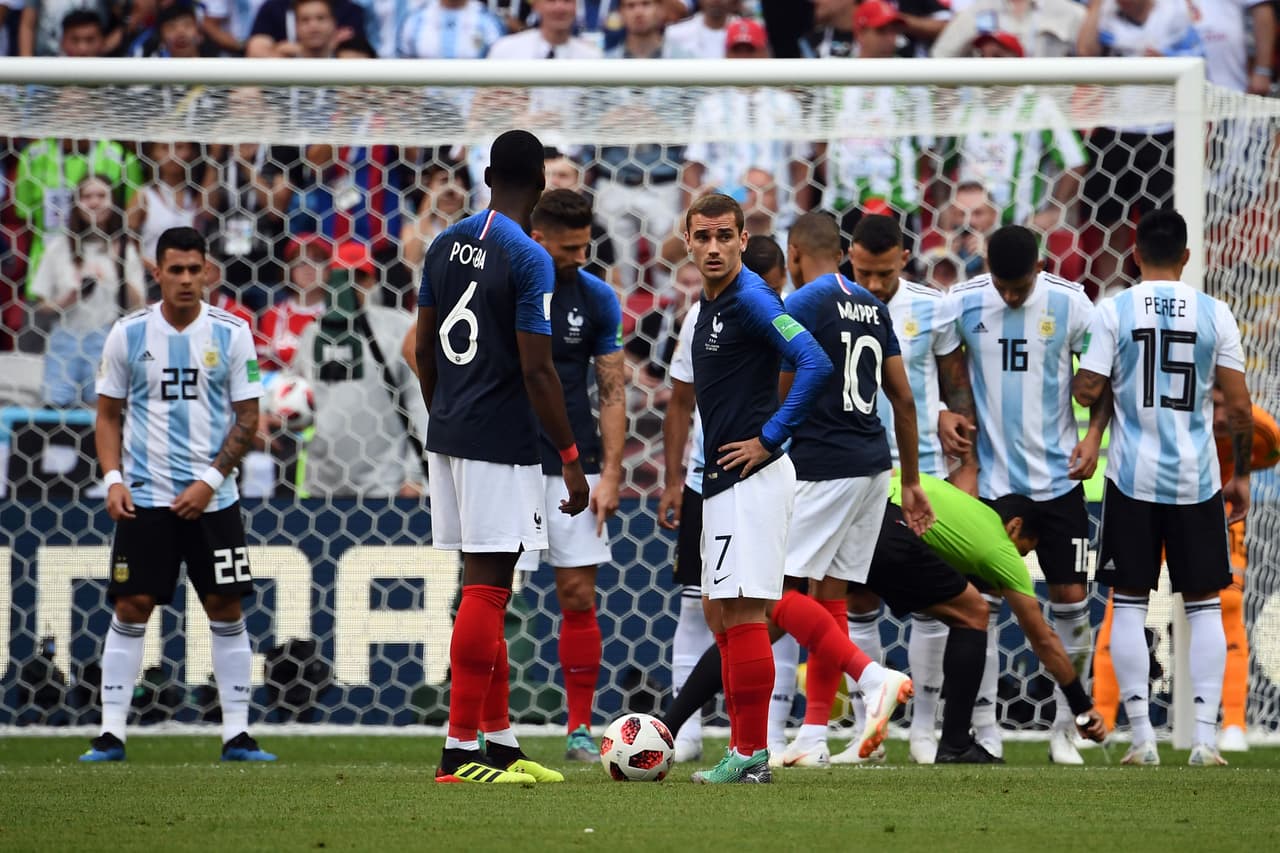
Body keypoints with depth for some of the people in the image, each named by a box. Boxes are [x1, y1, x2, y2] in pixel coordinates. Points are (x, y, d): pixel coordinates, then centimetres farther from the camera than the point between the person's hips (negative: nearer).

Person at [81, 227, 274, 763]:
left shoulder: (231, 333, 0)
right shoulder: (128, 334, 1)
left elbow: (247, 417, 1)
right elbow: (108, 414, 8)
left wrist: (210, 480, -10)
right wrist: (113, 478, -6)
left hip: (212, 499, 0)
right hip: (144, 497, 0)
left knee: (226, 609, 0)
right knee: (130, 609, -3)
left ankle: (236, 735, 5)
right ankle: (111, 734, 1)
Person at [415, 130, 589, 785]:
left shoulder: (444, 246, 9)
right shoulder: (529, 259, -13)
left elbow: (423, 350, 15)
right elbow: (537, 370, -16)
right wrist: (570, 456, -10)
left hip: (448, 435, 8)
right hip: (500, 444, -8)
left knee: (487, 589, 13)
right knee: (485, 590, -6)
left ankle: (500, 741, 17)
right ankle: (461, 749, -7)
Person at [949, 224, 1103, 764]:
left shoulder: (1069, 304, -5)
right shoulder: (962, 304, -4)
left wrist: (1094, 433, -6)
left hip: (1057, 474, 0)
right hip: (989, 476, 0)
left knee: (1071, 598, -1)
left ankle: (1065, 726, 11)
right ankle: (986, 730, 6)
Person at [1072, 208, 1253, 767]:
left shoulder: (1114, 311, -4)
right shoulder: (1214, 314, -1)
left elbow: (1087, 392, -6)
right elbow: (1239, 407, 0)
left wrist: (1077, 381, 18)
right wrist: (1241, 474, 12)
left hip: (1133, 476, -1)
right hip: (1197, 478, 1)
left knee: (1129, 603, 7)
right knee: (1203, 605, 7)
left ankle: (1142, 737, 2)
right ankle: (1205, 736, -1)